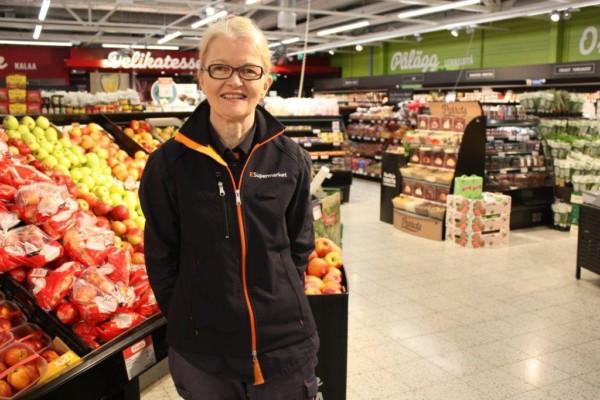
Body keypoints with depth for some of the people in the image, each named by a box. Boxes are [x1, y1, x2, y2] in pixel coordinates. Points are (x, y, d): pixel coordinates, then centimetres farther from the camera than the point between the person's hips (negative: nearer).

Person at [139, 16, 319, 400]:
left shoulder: (290, 159, -6)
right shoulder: (168, 163, -10)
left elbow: (300, 245, 5)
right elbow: (161, 258, -2)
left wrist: (284, 306, 3)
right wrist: (189, 321, 0)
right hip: (200, 352, -1)